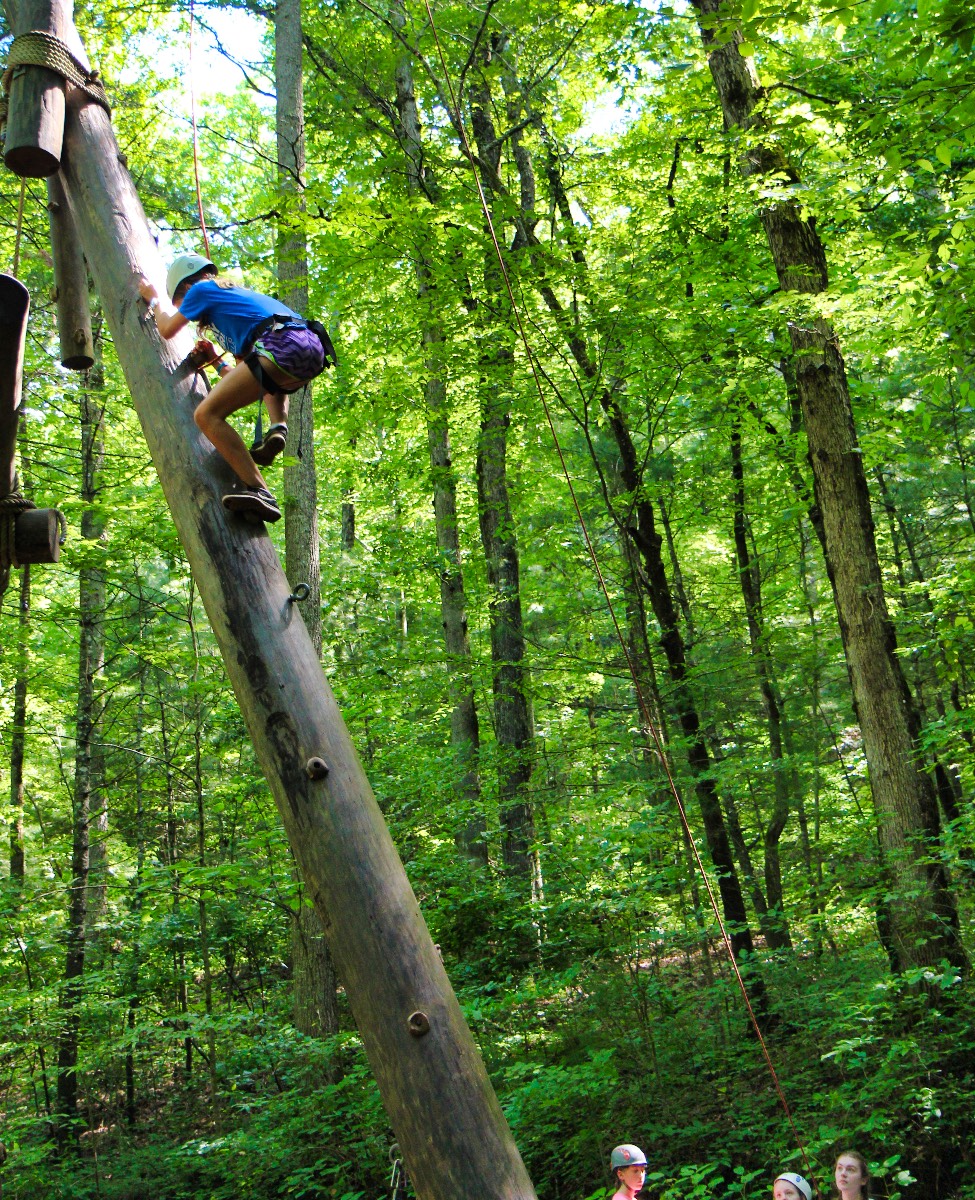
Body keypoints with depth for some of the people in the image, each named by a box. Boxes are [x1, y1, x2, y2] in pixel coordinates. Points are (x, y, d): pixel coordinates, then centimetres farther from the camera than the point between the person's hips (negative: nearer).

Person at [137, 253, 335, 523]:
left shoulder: (202, 289, 16)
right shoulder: (240, 293, 40)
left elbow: (167, 330, 30)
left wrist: (154, 299, 46)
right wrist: (217, 363, 50)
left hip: (283, 347, -9)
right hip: (315, 352, 9)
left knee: (207, 414, -9)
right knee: (272, 383, 44)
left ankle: (258, 490, -23)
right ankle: (278, 427, 10)